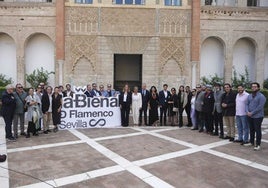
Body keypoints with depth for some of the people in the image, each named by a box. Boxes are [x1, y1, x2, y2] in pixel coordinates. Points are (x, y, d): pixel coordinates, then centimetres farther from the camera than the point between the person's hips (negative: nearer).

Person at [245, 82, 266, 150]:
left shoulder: (261, 96, -10)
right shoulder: (249, 96, 12)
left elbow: (260, 107, -17)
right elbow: (247, 104, 9)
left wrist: (252, 113, -16)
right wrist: (247, 111, -8)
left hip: (257, 116, -6)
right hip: (250, 116, 6)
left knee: (257, 130, 0)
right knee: (251, 130, 15)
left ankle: (258, 144, 9)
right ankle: (251, 142, 27)